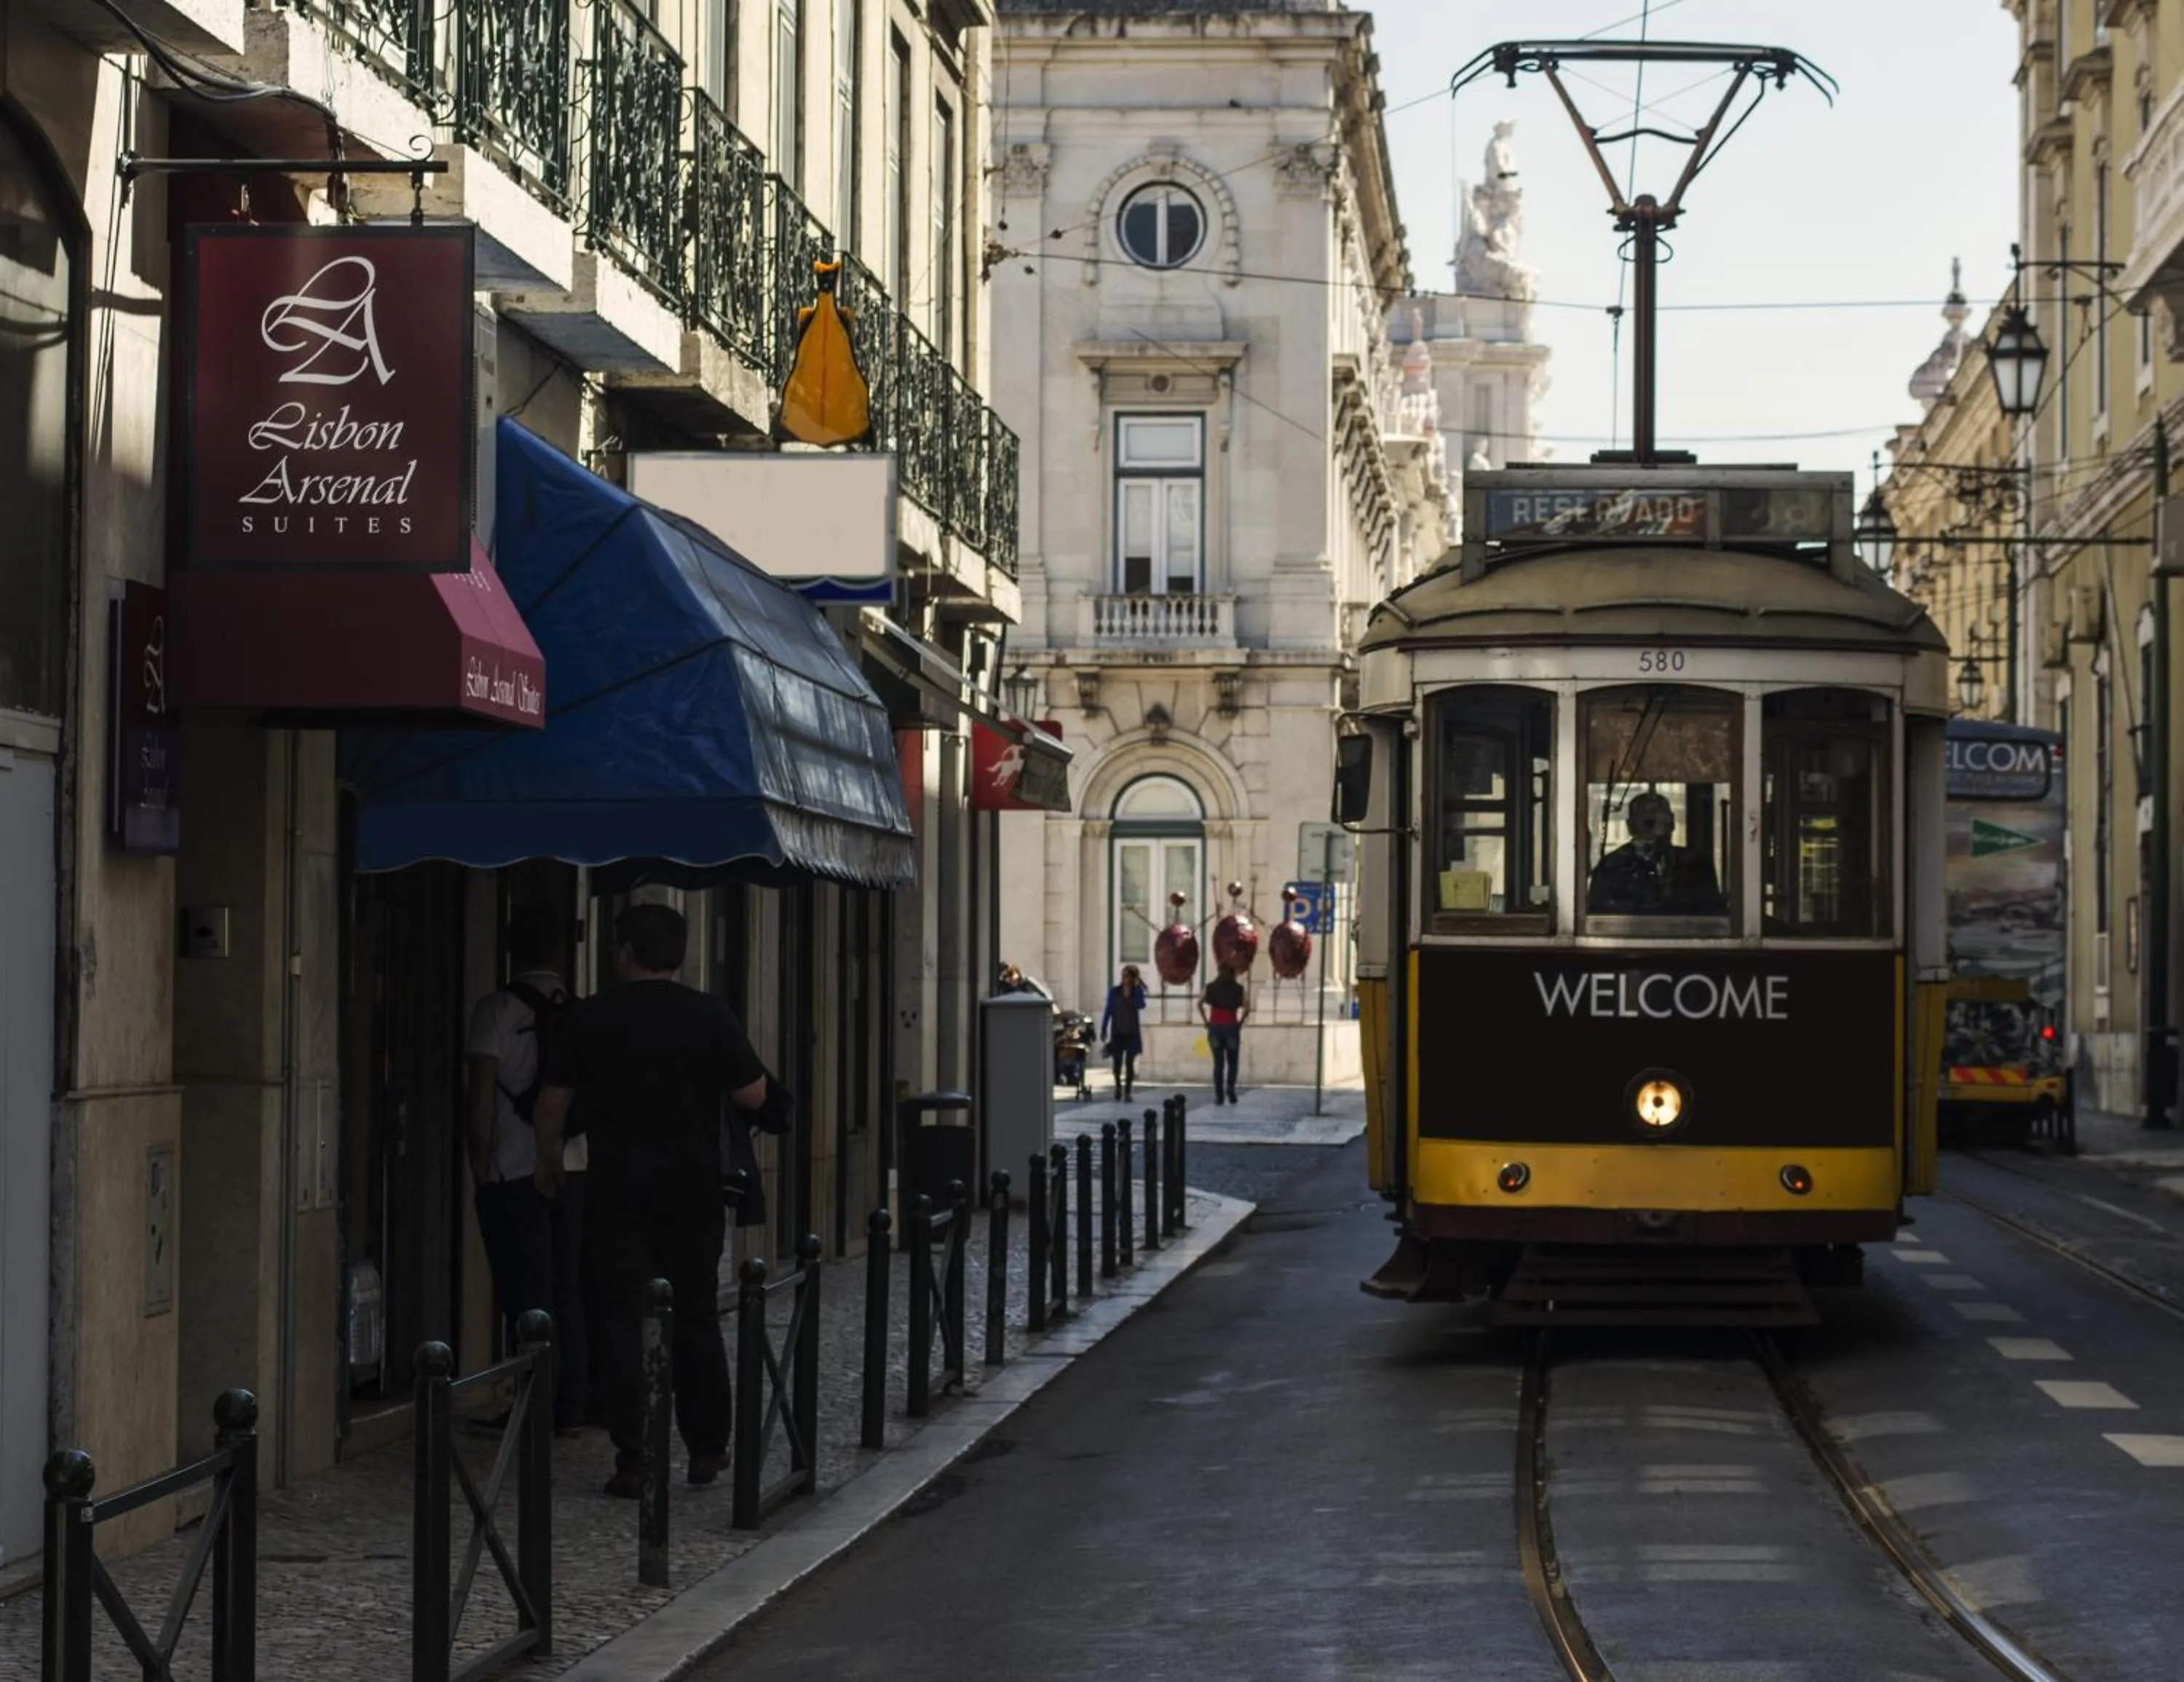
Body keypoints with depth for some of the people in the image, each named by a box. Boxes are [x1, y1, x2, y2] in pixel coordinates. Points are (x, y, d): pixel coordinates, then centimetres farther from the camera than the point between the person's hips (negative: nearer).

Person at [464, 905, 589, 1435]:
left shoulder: (498, 1009, -8)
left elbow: (481, 1100, -11)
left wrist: (478, 1167, -2)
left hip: (516, 1173, -4)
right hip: (574, 1167, 4)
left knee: (528, 1296, -1)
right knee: (568, 1292, 10)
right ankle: (571, 1408, 11)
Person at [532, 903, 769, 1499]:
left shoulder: (592, 1018, -3)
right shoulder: (710, 1017, -3)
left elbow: (552, 1101, 2)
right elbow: (752, 1095, -1)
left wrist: (547, 1159, 18)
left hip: (619, 1190, -1)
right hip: (694, 1192, 1)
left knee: (621, 1322, 1)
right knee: (696, 1320, 14)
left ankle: (633, 1462, -5)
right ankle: (707, 1449, 21)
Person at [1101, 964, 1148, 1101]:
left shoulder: (1137, 991, 1)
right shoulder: (1114, 991, 2)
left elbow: (1141, 1006, -19)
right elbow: (1108, 1011, 5)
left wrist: (1137, 988, -19)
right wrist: (1103, 1029, 2)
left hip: (1132, 1032, -1)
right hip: (1117, 1032, 1)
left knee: (1130, 1062, -3)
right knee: (1117, 1061, 2)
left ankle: (1127, 1091, 1)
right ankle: (1118, 1086, 25)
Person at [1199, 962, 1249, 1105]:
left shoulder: (1211, 988, 6)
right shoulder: (1238, 989, 1)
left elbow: (1199, 1004, -2)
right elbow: (1247, 1007, -9)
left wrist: (1206, 1022, 3)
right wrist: (1240, 1022, 2)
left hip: (1215, 1027, 1)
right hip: (1231, 1027, -1)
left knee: (1218, 1063, 6)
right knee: (1232, 1062, 10)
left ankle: (1219, 1095, 1)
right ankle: (1230, 1087, -10)